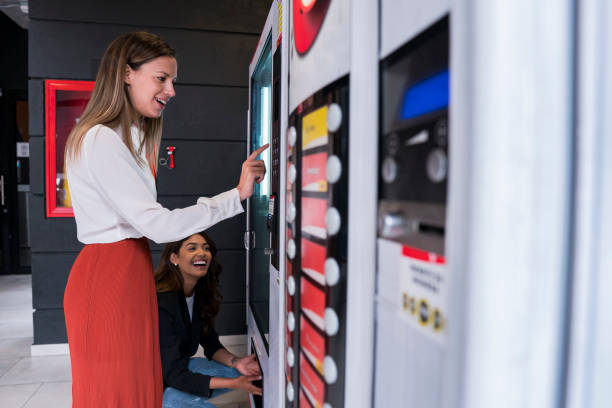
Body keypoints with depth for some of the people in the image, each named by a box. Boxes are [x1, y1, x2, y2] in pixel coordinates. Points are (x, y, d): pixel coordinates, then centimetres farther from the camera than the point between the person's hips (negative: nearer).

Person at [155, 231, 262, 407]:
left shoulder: (201, 292, -4)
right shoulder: (161, 302, -29)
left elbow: (211, 344, 5)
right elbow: (175, 375, -27)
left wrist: (235, 362, -16)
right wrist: (234, 384, -30)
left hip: (180, 366, 8)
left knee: (236, 372, -6)